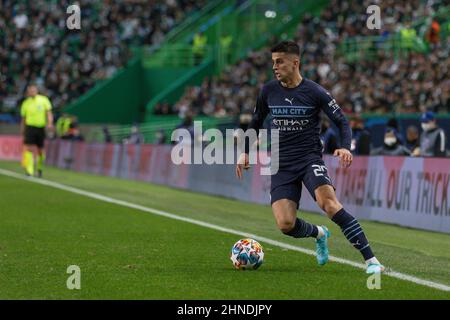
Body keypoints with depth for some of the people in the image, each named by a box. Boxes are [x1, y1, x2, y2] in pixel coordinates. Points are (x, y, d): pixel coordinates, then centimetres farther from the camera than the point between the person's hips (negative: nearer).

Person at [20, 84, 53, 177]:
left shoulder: (44, 100, 3)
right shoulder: (26, 103, 7)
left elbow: (49, 113, 0)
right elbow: (23, 119, 13)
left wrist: (50, 123, -18)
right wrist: (22, 133, 12)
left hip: (41, 128, 0)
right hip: (30, 127, 0)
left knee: (40, 151, 5)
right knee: (29, 148, -15)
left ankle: (39, 168, 29)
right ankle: (29, 171, -19)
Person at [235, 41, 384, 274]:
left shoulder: (315, 92, -6)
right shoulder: (268, 91, 5)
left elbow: (342, 122, -3)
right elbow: (256, 122, 22)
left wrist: (345, 148, -21)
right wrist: (245, 152, 15)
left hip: (310, 158, -3)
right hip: (282, 165, 3)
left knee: (328, 203, -30)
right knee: (285, 224, -14)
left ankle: (370, 259, -27)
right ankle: (319, 234, 23)